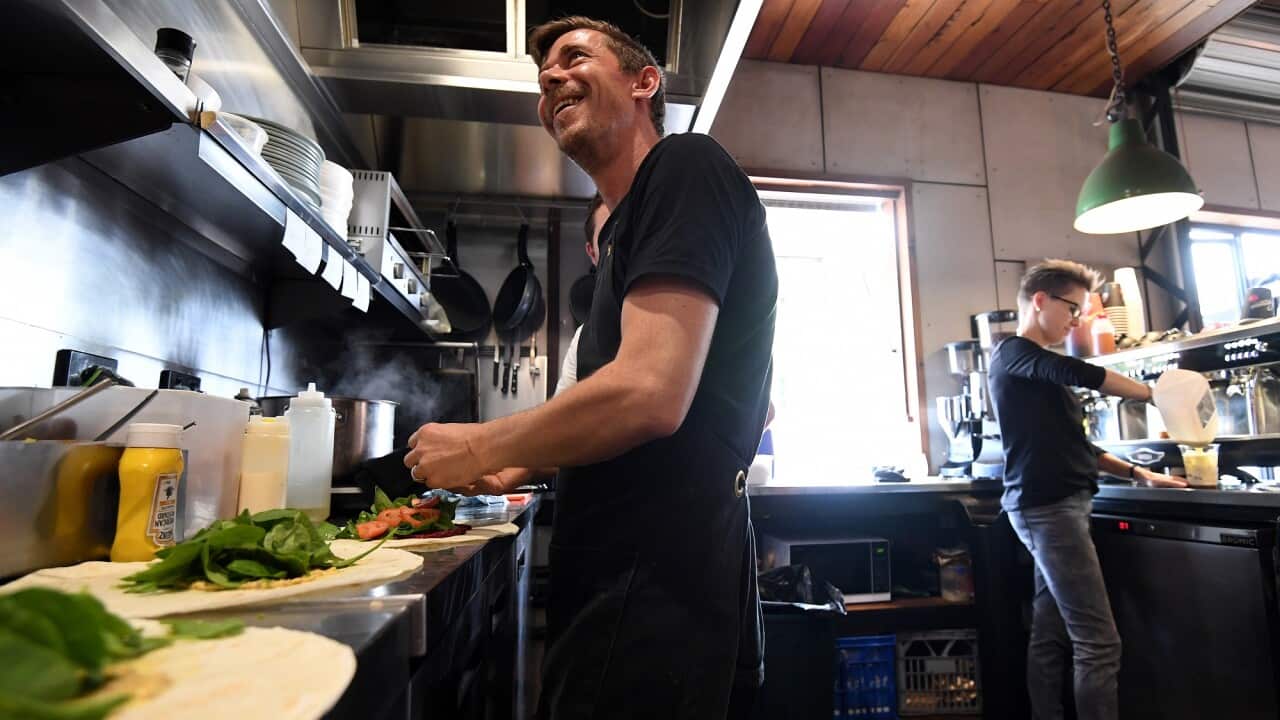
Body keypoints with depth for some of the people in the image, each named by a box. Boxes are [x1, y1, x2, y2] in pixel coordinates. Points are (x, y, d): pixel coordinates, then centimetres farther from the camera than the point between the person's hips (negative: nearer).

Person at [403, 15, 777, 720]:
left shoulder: (686, 167, -11)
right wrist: (513, 469, 20)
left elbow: (649, 396, -24)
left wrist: (479, 448, -10)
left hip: (655, 586, -9)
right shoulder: (628, 228, 18)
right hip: (621, 581, 9)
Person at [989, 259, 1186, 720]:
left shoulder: (1041, 370, 23)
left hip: (1055, 507, 9)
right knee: (1098, 643, -8)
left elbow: (1072, 447, 23)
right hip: (1049, 508, -9)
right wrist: (1154, 394, -8)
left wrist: (1137, 473, 13)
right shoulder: (1012, 351, -5)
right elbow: (1080, 374, -21)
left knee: (1051, 638, 10)